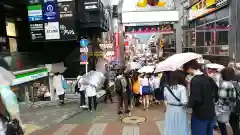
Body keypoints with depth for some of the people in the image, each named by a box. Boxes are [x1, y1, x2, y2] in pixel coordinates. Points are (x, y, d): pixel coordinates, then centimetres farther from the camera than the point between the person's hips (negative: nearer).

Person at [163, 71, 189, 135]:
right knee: (181, 128, 12)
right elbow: (184, 102, -22)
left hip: (169, 110, 4)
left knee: (170, 128, 16)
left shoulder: (166, 87, -3)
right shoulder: (182, 87, -18)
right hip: (180, 110, -4)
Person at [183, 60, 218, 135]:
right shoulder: (208, 78, 4)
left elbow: (195, 99, -27)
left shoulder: (195, 80, -20)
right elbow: (216, 91, 12)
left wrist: (189, 104, -9)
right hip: (211, 113, 8)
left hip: (200, 115, -8)